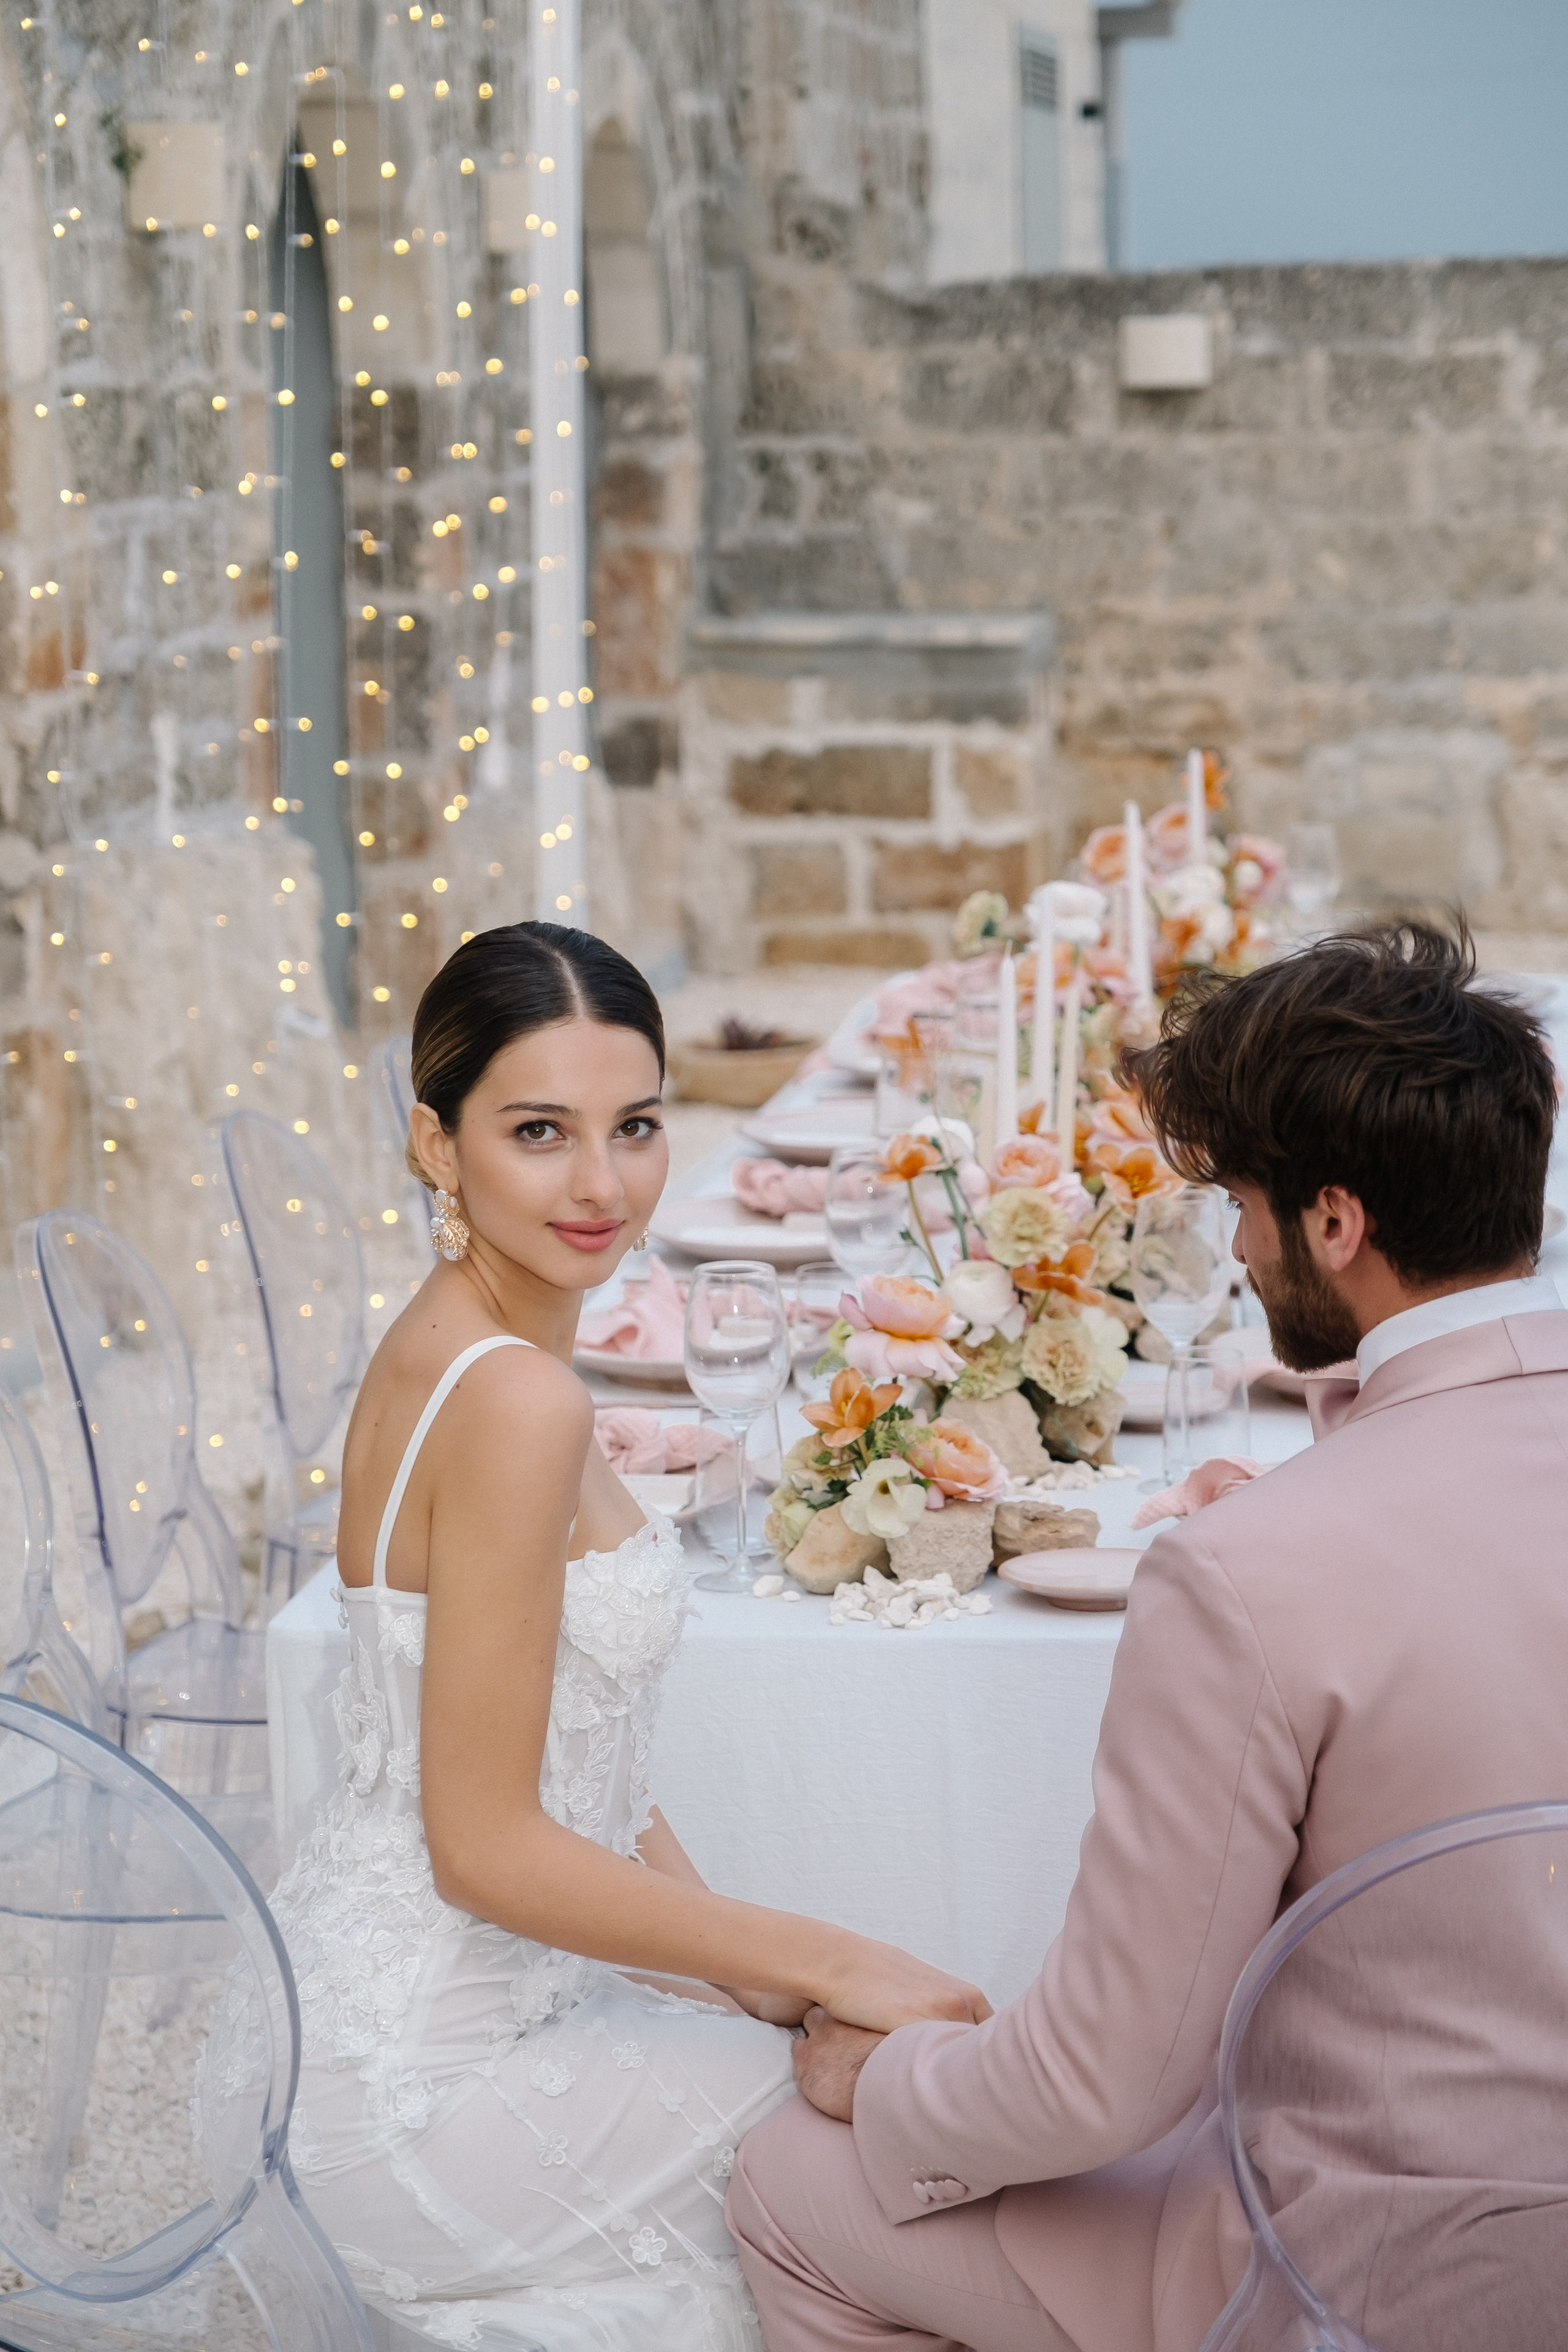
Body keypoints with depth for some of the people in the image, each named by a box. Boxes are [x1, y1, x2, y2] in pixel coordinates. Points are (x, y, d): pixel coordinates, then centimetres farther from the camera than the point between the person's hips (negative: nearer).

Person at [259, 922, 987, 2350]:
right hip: (423, 2077, -9)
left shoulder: (444, 1350, 6)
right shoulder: (518, 1403, -24)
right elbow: (487, 1843, -23)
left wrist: (729, 1948, 3)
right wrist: (819, 1964, -16)